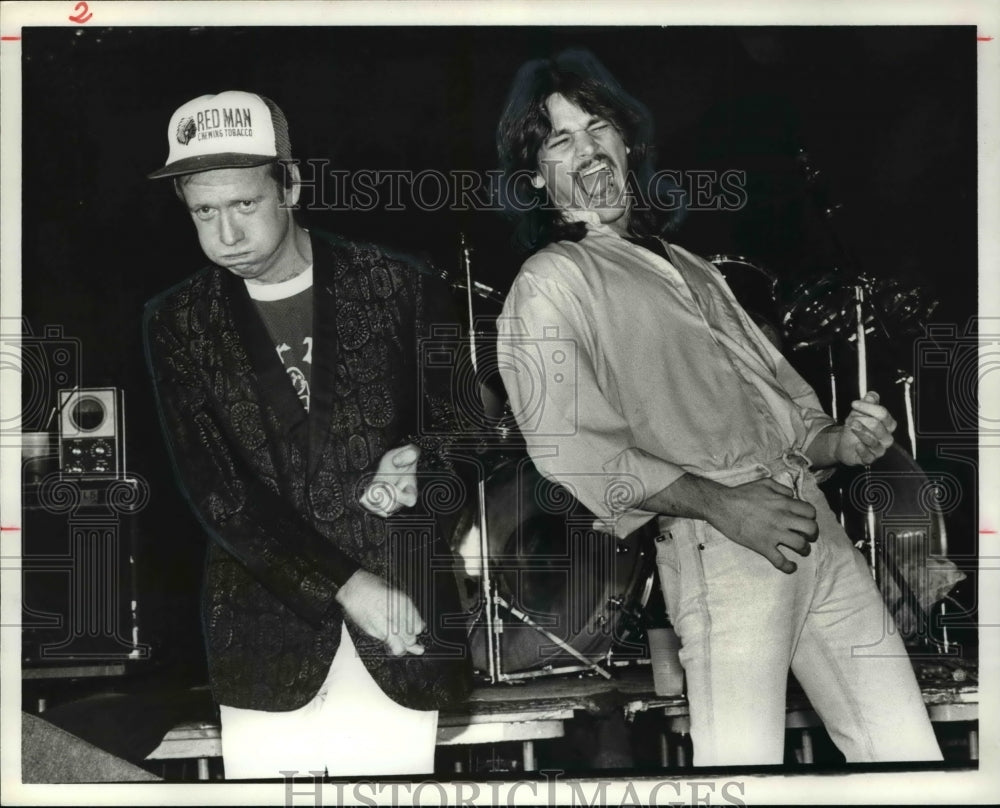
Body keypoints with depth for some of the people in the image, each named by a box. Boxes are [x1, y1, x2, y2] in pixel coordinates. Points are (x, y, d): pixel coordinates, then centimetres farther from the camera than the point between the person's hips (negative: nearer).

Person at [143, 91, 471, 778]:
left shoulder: (399, 288, 1)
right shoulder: (178, 323, 3)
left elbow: (464, 418, 10)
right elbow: (214, 490, -3)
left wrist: (420, 459, -14)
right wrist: (343, 585, -13)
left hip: (406, 621, 0)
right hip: (268, 637, 1)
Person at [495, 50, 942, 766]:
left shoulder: (694, 271, 27)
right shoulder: (548, 284, 4)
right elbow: (569, 449, -9)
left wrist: (836, 441, 2)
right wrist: (718, 504, -16)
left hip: (815, 525, 6)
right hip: (716, 545, -6)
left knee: (907, 750, 1)